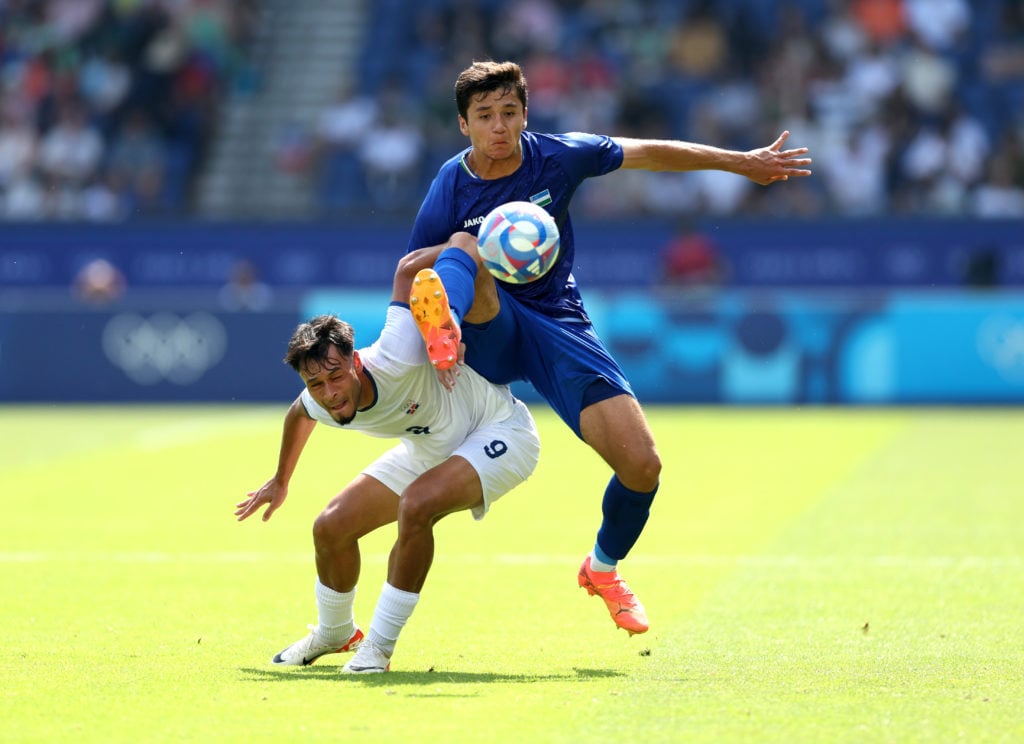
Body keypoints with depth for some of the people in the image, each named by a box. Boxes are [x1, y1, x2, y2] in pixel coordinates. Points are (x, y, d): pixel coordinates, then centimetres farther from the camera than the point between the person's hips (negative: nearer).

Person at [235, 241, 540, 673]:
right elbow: (299, 414, 12)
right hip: (431, 448, 7)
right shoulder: (320, 403, -16)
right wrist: (280, 482, 24)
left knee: (416, 505, -34)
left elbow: (408, 268, -32)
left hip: (499, 432, -7)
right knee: (331, 528, 2)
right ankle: (334, 634, 34)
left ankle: (379, 647, -17)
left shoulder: (394, 363, -38)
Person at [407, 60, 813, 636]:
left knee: (642, 464, -11)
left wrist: (741, 162, 12)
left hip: (559, 323, 2)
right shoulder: (451, 188, -9)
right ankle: (444, 329, -71)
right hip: (489, 331, -2)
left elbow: (650, 154, 7)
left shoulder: (557, 157, -5)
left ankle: (604, 566, 20)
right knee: (461, 250, -35)